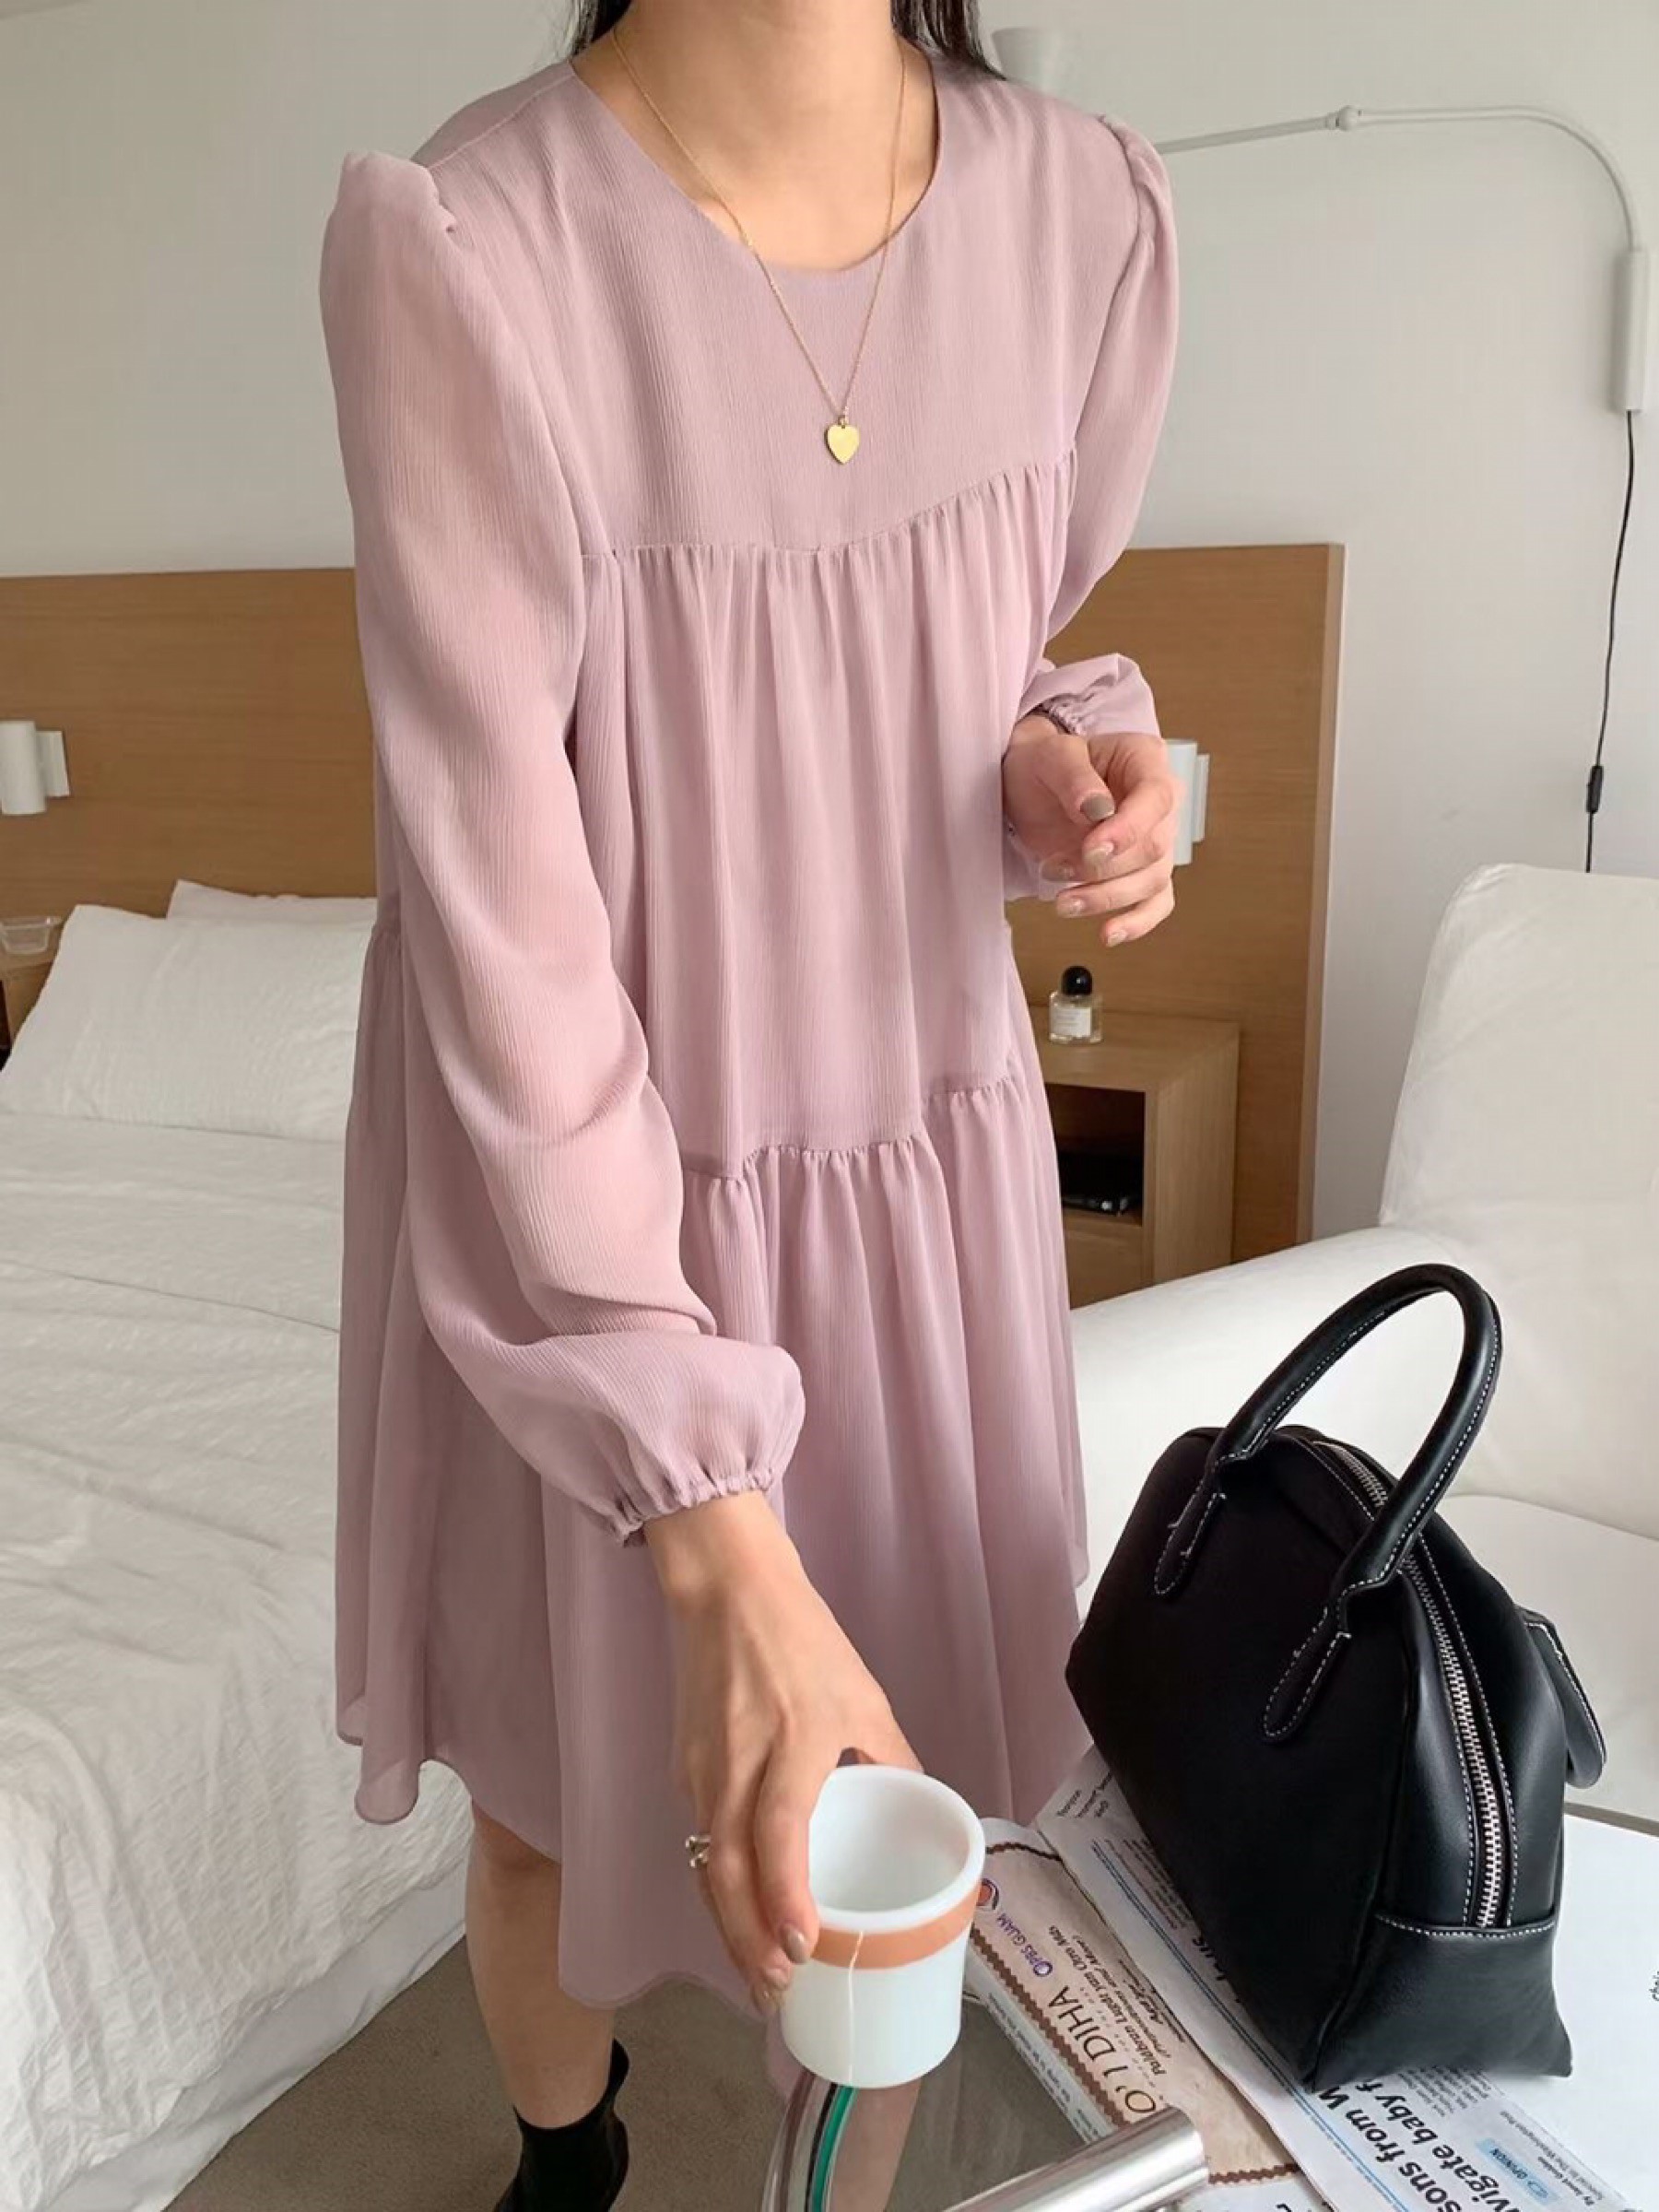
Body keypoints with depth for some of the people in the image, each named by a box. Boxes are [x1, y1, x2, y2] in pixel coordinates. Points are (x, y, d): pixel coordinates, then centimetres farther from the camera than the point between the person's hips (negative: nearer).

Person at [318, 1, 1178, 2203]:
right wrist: (718, 1541, -30)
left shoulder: (1087, 209, -7)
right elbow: (500, 913, -26)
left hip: (927, 1148, 4)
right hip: (576, 1194, -3)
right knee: (568, 1786, 20)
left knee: (901, 1762, 20)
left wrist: (1062, 775, -16)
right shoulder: (455, 245, -21)